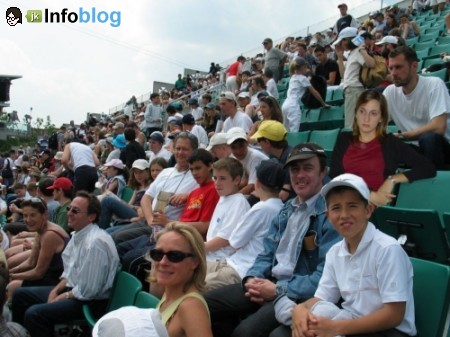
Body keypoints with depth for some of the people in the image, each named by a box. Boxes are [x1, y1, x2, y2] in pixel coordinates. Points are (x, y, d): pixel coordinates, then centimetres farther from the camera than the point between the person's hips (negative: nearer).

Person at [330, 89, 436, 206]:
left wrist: (393, 179, -8)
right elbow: (335, 177, 2)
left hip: (377, 205, -2)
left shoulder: (391, 143, 6)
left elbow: (429, 168, 1)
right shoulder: (344, 139, 12)